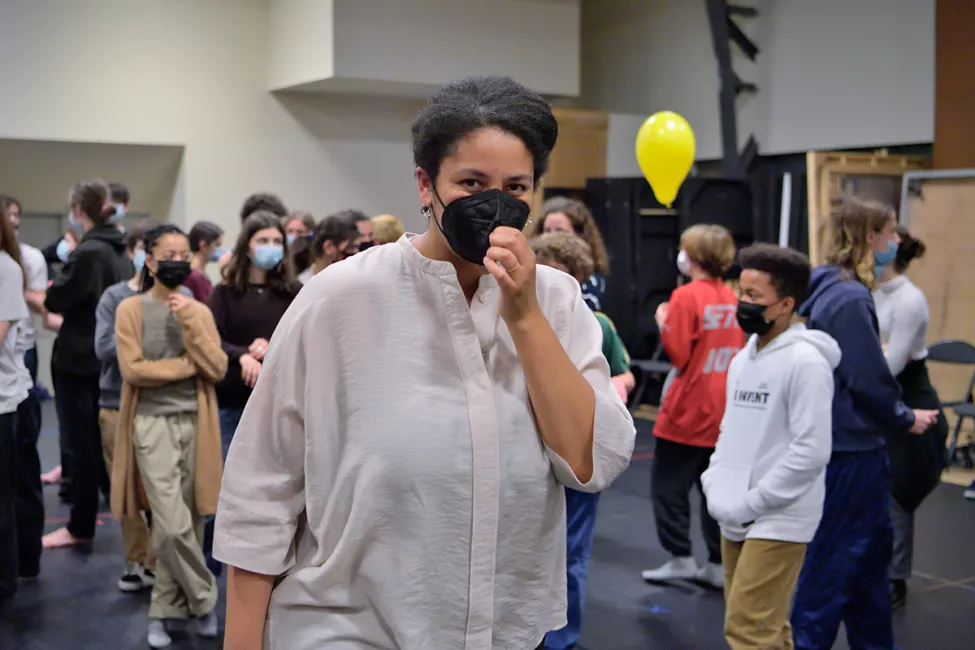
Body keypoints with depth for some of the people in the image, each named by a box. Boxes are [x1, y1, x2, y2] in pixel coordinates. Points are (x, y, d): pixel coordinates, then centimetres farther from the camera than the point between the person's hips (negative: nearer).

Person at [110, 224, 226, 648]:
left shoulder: (199, 311, 9)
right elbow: (132, 369, -12)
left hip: (195, 424, 4)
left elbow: (217, 369, -3)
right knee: (174, 527, -11)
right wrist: (187, 365, -7)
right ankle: (203, 599, 10)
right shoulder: (131, 309, -1)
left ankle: (164, 610, 22)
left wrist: (190, 321, -11)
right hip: (153, 425, -3)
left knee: (182, 526, 8)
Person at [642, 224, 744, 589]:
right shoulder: (732, 298, 3)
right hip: (721, 413, 6)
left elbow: (677, 354, -17)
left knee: (668, 486, 7)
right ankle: (718, 564, 17)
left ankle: (681, 557, 8)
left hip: (686, 412, -6)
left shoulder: (687, 296, -15)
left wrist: (663, 323, -2)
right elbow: (738, 351, 11)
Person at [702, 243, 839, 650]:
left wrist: (750, 503, -16)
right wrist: (715, 488, 4)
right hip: (735, 522, 8)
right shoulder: (741, 360, 11)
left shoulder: (806, 361, -14)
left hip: (779, 523, -8)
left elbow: (812, 451, -19)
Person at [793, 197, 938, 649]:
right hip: (850, 446, -10)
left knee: (872, 547, 20)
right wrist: (905, 420, -4)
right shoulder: (850, 298, -20)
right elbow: (868, 380, -19)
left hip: (852, 442, 10)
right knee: (835, 559, 3)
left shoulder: (832, 289, 9)